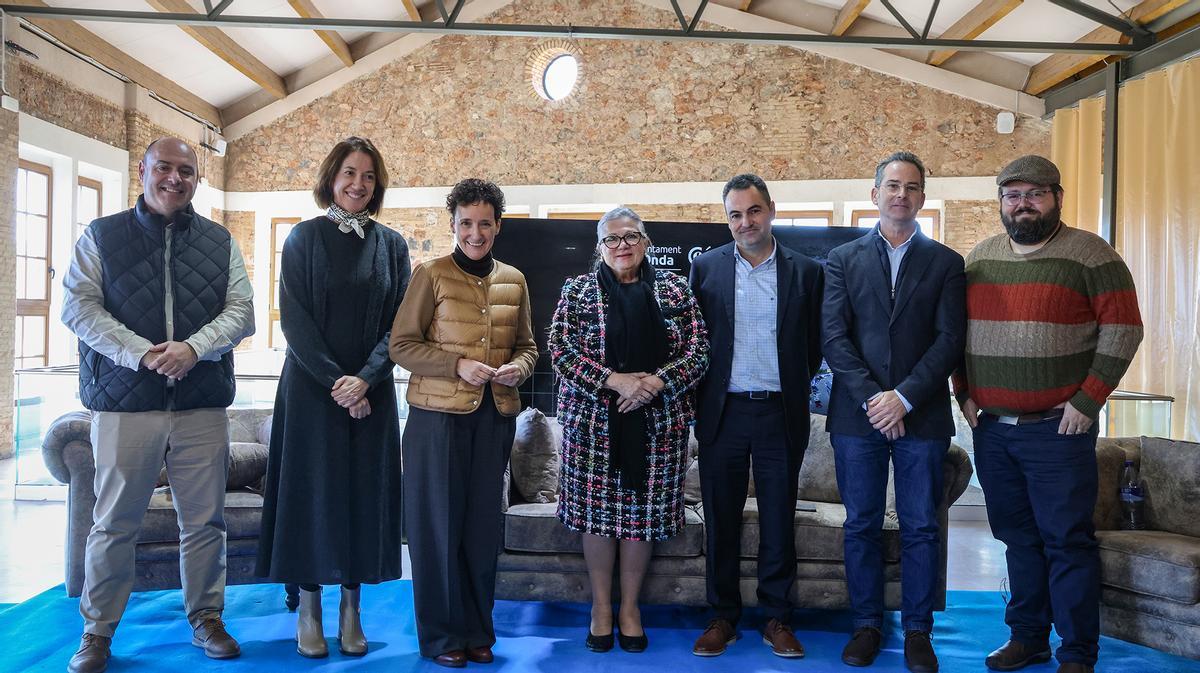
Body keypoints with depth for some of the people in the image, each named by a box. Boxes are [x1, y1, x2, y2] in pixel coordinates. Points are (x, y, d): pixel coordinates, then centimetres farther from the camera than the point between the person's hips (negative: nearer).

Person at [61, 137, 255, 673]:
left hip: (203, 406, 2)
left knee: (204, 520, 8)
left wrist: (194, 347, -14)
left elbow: (241, 311, 3)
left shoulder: (219, 241, 11)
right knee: (114, 522, 7)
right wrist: (142, 354, -15)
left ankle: (206, 618, 24)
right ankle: (97, 629, 23)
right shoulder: (101, 236, 6)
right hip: (124, 403, -1)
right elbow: (78, 306, -3)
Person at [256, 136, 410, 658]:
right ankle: (309, 609, 14)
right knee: (313, 488, 2)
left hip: (371, 392, 2)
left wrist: (365, 379, -13)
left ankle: (351, 610, 16)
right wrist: (333, 380, -14)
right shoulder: (305, 238, 1)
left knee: (364, 491, 4)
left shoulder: (391, 245, 7)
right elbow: (293, 318, -6)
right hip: (311, 389, -2)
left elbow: (397, 322, 1)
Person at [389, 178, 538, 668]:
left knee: (484, 525, 10)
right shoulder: (431, 275, -2)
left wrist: (519, 368, -5)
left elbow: (527, 345, 17)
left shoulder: (514, 281, 10)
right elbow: (401, 344, -5)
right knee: (438, 523, 4)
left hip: (496, 417, 4)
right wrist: (457, 366, -17)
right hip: (438, 415, -4)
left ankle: (478, 631, 24)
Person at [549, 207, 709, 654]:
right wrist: (616, 381, -17)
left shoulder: (674, 289, 7)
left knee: (643, 514, 6)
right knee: (597, 512, 6)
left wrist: (656, 383, -15)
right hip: (593, 421, 0)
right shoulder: (578, 291, 4)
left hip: (658, 423, 1)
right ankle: (601, 606, 23)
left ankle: (630, 607, 23)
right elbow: (561, 350, -6)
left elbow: (698, 350, 1)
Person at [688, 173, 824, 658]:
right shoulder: (706, 267, 3)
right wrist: (701, 399, 2)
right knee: (720, 521, 8)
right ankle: (723, 617, 22)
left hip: (781, 415, 0)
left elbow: (814, 345, 8)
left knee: (779, 521, 8)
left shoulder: (806, 272, 2)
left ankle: (777, 618, 22)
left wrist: (795, 390, 3)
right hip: (722, 413, 1)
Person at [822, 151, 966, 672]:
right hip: (857, 414, 1)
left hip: (921, 415, 0)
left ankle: (917, 630, 19)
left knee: (920, 528, 6)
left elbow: (950, 340, -3)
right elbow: (833, 336, -2)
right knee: (861, 526, 8)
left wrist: (903, 397, -13)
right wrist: (872, 397, -12)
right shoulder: (843, 259, 7)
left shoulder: (945, 262, 7)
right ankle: (867, 625, 21)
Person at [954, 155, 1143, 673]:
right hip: (990, 428, 5)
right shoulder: (978, 259, 11)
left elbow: (1123, 328, -8)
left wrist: (1088, 400, -12)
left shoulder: (1089, 254, -4)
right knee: (1017, 537, 14)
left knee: (1066, 541, 1)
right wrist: (965, 393, 7)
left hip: (1057, 430, -5)